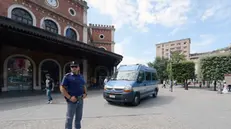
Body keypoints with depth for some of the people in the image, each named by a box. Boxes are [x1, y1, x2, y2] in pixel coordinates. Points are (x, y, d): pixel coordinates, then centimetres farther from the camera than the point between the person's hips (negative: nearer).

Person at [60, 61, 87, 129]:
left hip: (80, 100, 6)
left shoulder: (81, 76, 10)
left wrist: (85, 93, 1)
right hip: (72, 100, -5)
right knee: (69, 118, 3)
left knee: (79, 117, 18)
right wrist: (69, 97, -19)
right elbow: (62, 88, -12)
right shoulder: (67, 76, -7)